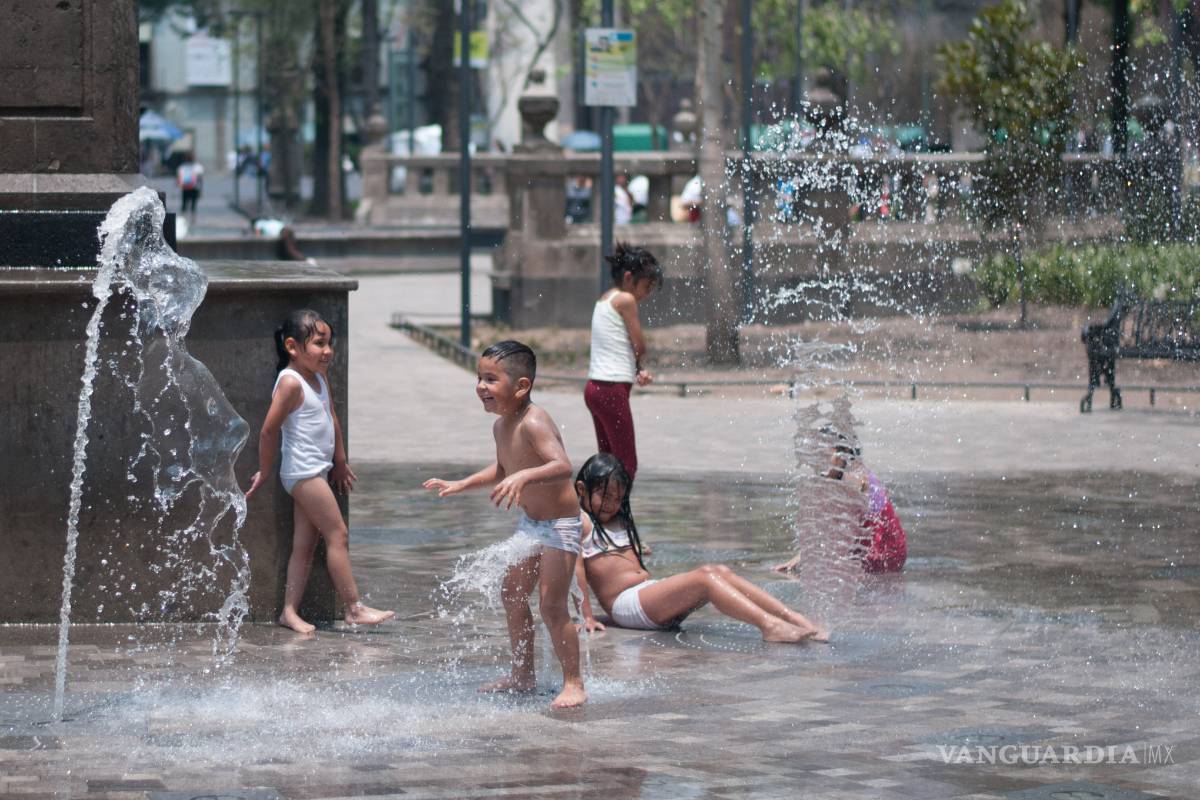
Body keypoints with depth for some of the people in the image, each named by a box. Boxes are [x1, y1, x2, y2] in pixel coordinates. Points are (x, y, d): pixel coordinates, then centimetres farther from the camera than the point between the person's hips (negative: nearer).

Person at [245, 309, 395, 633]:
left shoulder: (320, 378, 11)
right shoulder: (291, 383, -17)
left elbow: (332, 421, 21)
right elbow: (269, 430, -15)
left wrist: (341, 462, 24)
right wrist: (264, 473, -8)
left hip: (319, 470, 9)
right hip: (303, 471, -9)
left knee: (304, 544, 8)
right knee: (338, 535, -7)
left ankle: (290, 611, 9)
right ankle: (354, 608, -4)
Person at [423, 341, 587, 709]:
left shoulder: (533, 423, -28)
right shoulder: (501, 426, 1)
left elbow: (563, 466, -43)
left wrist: (523, 477, -57)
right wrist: (460, 485, 18)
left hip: (560, 523, -10)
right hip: (530, 522, 10)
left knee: (552, 605, -13)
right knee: (512, 593, 17)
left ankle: (573, 684, -3)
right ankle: (522, 675, 31)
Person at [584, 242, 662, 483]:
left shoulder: (604, 299, 18)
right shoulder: (625, 300, -10)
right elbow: (640, 347, -7)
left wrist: (638, 371, -3)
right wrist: (639, 367, 14)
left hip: (595, 388, 9)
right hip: (613, 389, -9)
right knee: (627, 466, -8)